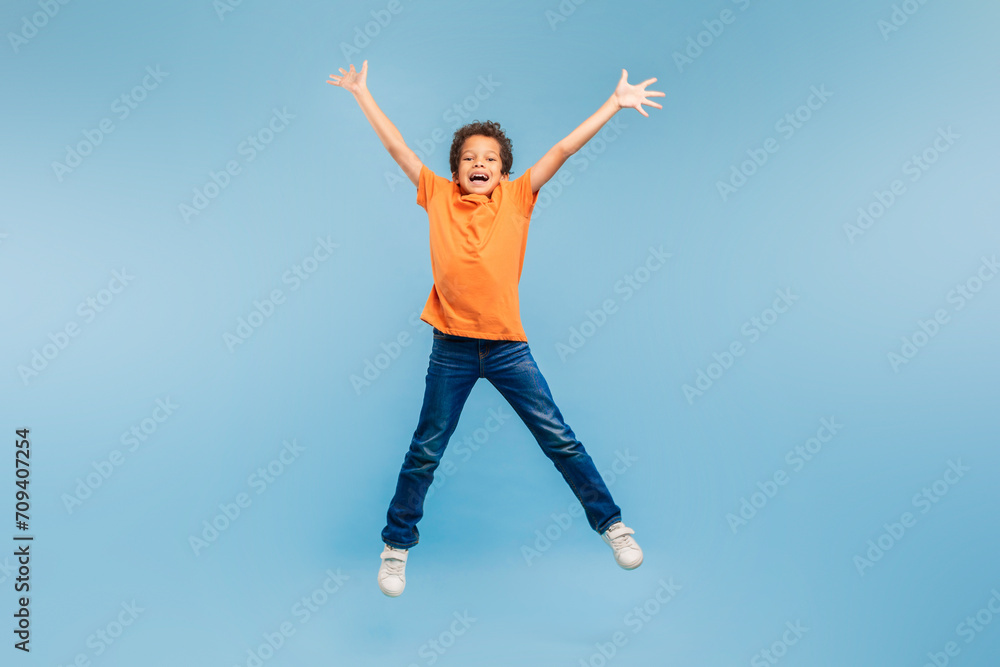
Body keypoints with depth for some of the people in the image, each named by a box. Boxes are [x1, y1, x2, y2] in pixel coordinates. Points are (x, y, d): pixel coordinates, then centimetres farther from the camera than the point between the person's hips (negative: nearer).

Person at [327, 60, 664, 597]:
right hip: (452, 349, 0)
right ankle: (396, 545, 28)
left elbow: (564, 149, -3)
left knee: (559, 438, 5)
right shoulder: (438, 196, 1)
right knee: (425, 451, 10)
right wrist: (362, 93, 10)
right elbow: (396, 146, 6)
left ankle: (611, 523, 22)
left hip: (508, 347, 0)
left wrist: (616, 103, -3)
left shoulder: (516, 198, 1)